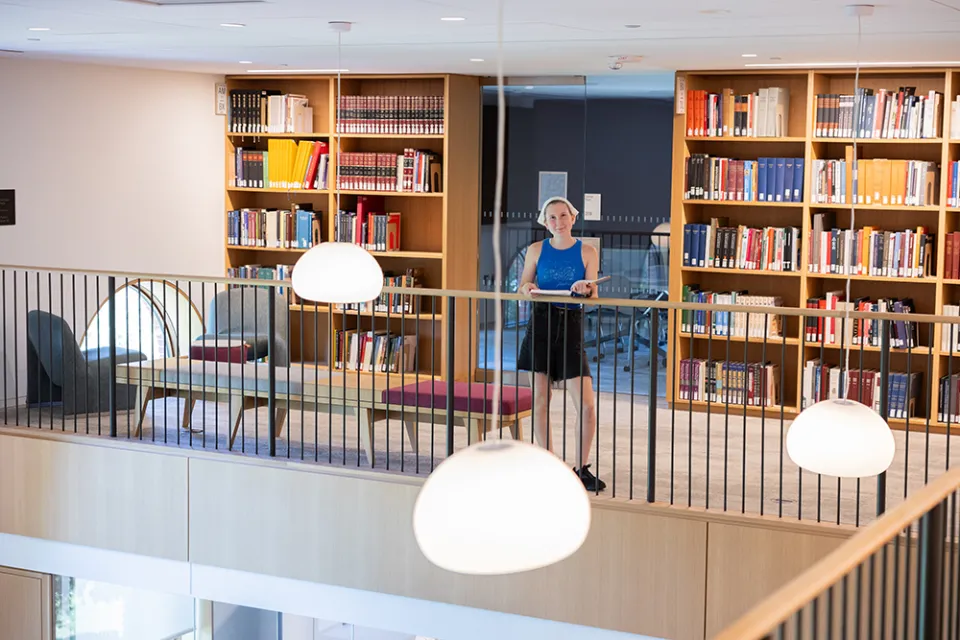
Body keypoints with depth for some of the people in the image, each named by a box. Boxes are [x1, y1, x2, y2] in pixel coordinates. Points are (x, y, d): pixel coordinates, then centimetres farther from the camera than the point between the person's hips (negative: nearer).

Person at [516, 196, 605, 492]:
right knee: (540, 401, 3)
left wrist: (586, 289, -21)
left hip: (571, 327, -1)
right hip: (540, 325, 1)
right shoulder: (536, 250, 6)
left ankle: (582, 468, 8)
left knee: (587, 405, -8)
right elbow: (521, 289, 11)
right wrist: (528, 288, -11)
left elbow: (593, 298, 1)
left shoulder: (587, 252, 3)